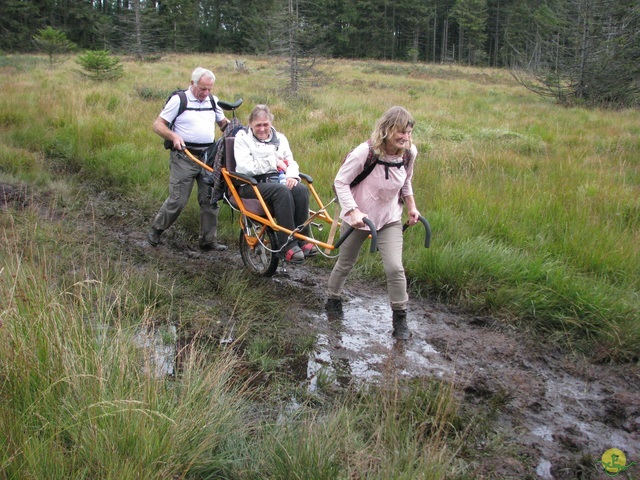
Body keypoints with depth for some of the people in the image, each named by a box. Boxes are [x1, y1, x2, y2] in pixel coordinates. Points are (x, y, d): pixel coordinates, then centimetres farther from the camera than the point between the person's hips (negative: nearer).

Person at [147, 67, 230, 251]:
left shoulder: (212, 101, 12)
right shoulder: (179, 99, -4)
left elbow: (223, 123, 21)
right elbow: (158, 125, -4)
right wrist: (174, 136, -22)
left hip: (208, 156, 5)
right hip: (184, 157, -5)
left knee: (210, 199, 3)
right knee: (177, 200, -5)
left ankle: (208, 240, 14)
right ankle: (156, 229, 18)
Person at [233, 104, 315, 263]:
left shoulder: (279, 138, 19)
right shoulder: (243, 137, 3)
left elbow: (291, 162, 14)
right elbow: (244, 167, -11)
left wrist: (292, 174, -10)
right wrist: (272, 162, -8)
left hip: (277, 180, 5)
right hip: (252, 184, -5)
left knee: (301, 189, -28)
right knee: (282, 191, -35)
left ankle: (303, 240, -22)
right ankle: (288, 246, -36)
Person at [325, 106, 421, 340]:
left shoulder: (409, 153, -11)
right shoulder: (365, 152, -26)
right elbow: (341, 182, -19)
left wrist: (411, 207, 5)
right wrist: (353, 211, -28)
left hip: (390, 218, 3)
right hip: (358, 217, -2)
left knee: (395, 268, -12)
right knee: (345, 263, 16)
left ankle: (400, 318, 6)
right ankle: (333, 299, 44)